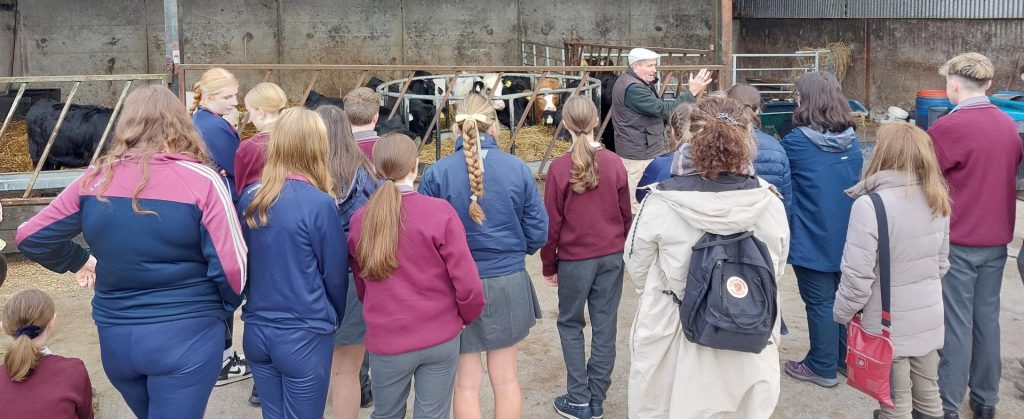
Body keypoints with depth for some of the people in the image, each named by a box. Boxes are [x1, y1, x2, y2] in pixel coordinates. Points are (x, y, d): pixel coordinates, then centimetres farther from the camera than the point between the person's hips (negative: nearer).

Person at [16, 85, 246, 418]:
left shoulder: (96, 180, -2)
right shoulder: (201, 180, -15)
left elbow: (31, 238, 4)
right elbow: (231, 267, -18)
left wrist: (79, 260, 22)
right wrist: (223, 310, 2)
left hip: (114, 337, 5)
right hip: (186, 337, -5)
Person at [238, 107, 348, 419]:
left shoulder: (250, 198, -1)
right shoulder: (319, 203, -17)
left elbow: (243, 263, 12)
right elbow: (335, 275, -7)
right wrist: (335, 318, 11)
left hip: (257, 331, 6)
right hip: (304, 336, -5)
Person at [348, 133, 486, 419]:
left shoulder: (359, 220, -5)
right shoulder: (440, 212, -14)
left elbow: (360, 285, 6)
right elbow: (467, 283, -14)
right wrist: (467, 317, 6)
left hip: (386, 341, 2)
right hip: (440, 337, -2)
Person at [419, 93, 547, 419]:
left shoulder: (437, 173, -13)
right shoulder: (517, 169, -9)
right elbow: (537, 232, -3)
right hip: (508, 283, 2)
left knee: (466, 383, 13)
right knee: (506, 378, 18)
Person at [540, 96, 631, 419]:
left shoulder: (560, 167, -13)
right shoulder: (614, 163, -5)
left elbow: (552, 222, -8)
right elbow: (626, 214, 4)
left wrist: (549, 265, 4)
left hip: (575, 258, -3)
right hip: (612, 256, 3)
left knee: (570, 324, 13)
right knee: (605, 325, 10)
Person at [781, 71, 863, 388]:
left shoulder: (797, 141, -16)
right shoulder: (851, 140, 2)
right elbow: (857, 182, 13)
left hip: (812, 239, -6)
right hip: (848, 237, 6)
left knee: (820, 302, 4)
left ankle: (823, 367, 14)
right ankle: (848, 358, 29)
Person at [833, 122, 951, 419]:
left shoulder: (870, 205, -23)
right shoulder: (937, 201, 0)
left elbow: (857, 276, -20)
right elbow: (941, 264, 10)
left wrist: (842, 314, -5)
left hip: (889, 325, -6)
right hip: (929, 320, 6)